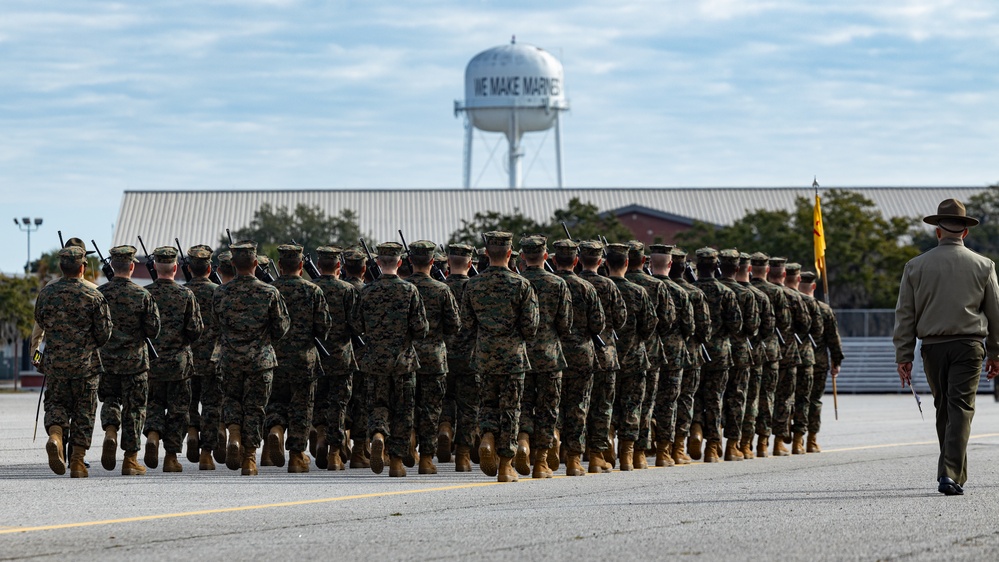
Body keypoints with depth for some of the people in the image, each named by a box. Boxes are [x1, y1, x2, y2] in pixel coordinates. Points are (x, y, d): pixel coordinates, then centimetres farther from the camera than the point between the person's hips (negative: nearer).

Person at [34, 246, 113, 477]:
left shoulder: (46, 293, -2)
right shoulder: (93, 296, -9)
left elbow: (40, 322, 14)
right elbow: (104, 334, -5)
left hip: (54, 361, 2)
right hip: (86, 363, -2)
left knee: (56, 403, 15)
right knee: (84, 411, 9)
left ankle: (55, 436, -16)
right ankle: (77, 463, 8)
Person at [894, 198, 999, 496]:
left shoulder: (916, 266, 4)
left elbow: (904, 315, 4)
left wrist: (903, 356, 7)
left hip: (933, 347, 2)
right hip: (969, 345, -2)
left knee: (944, 411, 14)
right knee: (961, 409, -6)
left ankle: (955, 473, 21)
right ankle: (950, 474, -20)